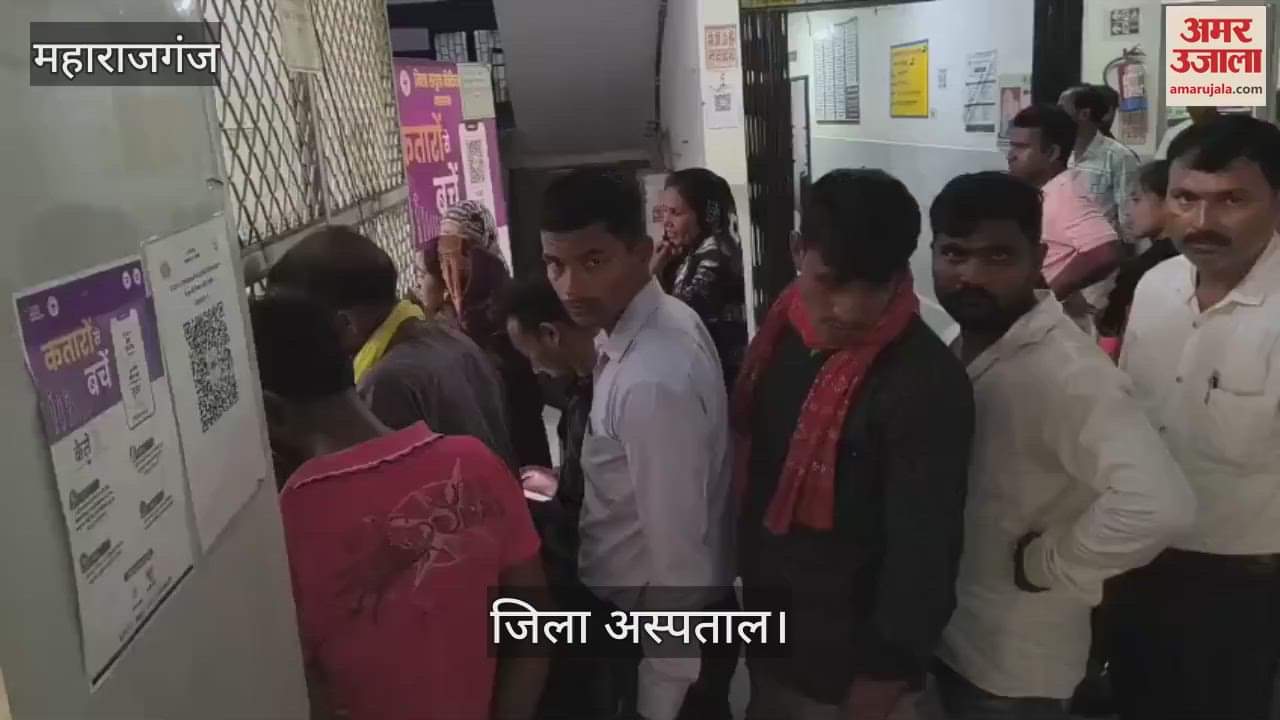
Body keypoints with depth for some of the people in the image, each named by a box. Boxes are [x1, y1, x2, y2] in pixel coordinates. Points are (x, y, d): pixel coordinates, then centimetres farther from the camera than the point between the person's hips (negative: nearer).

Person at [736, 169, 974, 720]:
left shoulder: (926, 382, -25)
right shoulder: (782, 331, -4)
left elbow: (923, 547, -21)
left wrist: (886, 673, -15)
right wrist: (748, 578, 12)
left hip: (850, 668, -6)